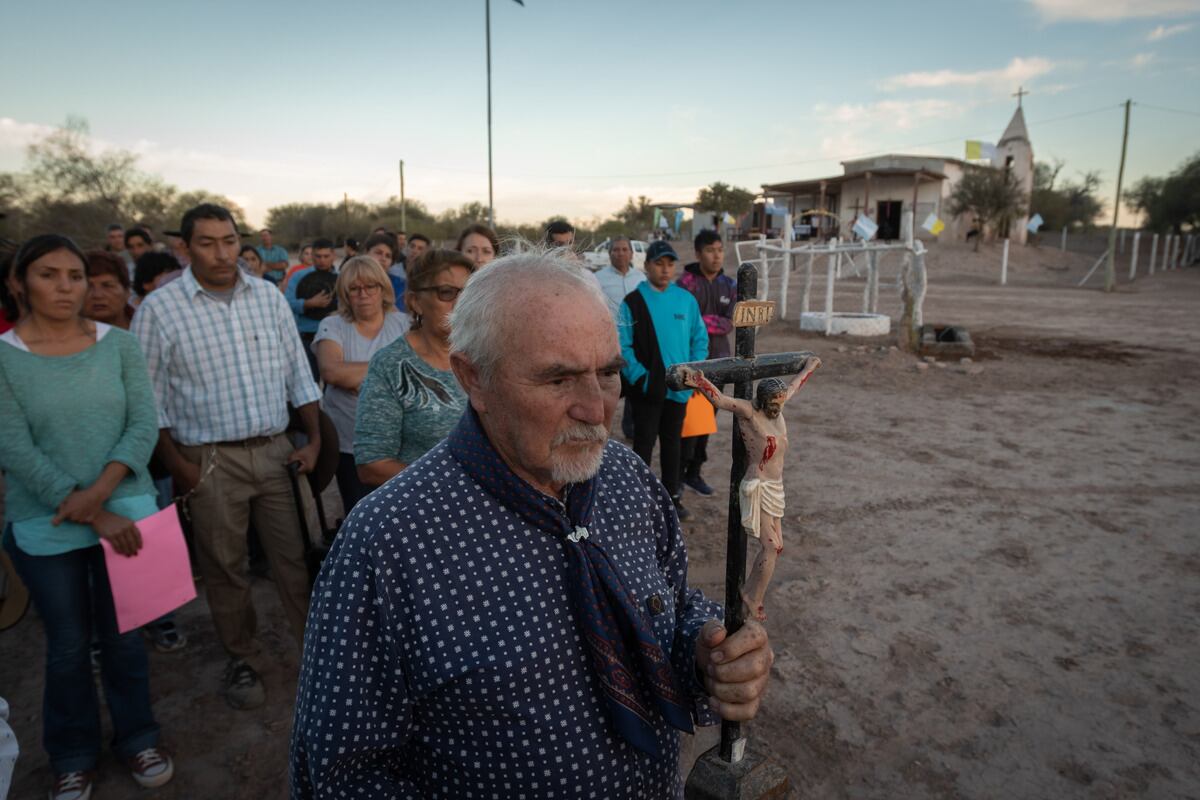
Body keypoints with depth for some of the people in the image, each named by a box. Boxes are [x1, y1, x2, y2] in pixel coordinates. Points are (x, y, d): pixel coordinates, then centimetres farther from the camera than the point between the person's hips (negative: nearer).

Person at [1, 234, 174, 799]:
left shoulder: (118, 344, -1)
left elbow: (143, 425, -5)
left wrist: (99, 491, -19)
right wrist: (93, 516, -15)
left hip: (125, 511, 1)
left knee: (124, 636, 14)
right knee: (68, 646, 14)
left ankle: (136, 737, 35)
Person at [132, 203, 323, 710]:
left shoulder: (268, 296, 5)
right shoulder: (160, 308, -4)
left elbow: (298, 374, 8)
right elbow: (148, 397, -2)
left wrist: (314, 440, 3)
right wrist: (176, 466, -6)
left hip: (276, 451, 2)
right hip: (210, 461, -2)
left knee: (294, 556, 9)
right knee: (224, 566, 11)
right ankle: (240, 658, 29)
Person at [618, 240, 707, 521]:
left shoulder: (686, 300, 3)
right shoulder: (633, 302, -8)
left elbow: (700, 338, 8)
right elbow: (623, 346, -10)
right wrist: (639, 377, -15)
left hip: (679, 388, 4)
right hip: (647, 389, -3)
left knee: (672, 441, 15)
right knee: (644, 443, 5)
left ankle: (672, 495, 28)